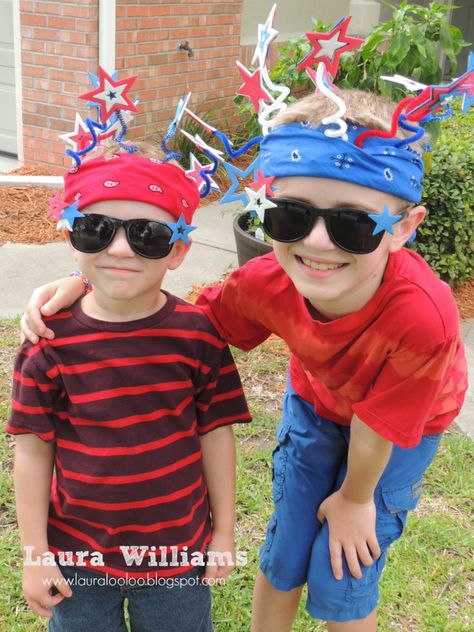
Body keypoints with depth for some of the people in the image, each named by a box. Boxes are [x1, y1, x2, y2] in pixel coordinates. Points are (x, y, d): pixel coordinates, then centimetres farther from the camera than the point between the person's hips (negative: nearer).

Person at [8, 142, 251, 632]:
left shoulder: (198, 334, -13)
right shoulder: (50, 341, -14)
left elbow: (215, 434, -5)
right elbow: (33, 450, -7)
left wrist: (224, 533, 2)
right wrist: (34, 554, -3)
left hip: (179, 552, 0)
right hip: (77, 557, 0)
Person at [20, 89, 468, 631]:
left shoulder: (423, 317, -44)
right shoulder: (269, 282, -32)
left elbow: (375, 425, -26)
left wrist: (354, 497, -6)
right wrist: (84, 288, -27)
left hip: (408, 424, -2)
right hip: (315, 401, 3)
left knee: (340, 577, 4)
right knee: (283, 554, 11)